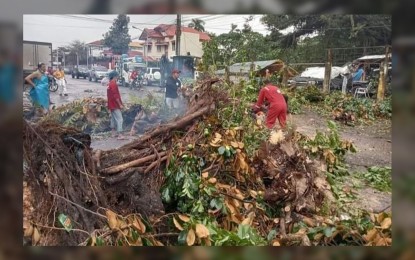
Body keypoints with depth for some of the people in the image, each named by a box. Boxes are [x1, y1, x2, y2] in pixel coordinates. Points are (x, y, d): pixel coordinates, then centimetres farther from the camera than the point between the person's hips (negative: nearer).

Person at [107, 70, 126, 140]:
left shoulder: (109, 84, 13)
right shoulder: (114, 84, -17)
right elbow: (115, 96, -22)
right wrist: (120, 104, -17)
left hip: (111, 105, 10)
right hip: (115, 105, -10)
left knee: (113, 118, 17)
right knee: (119, 119, -10)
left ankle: (113, 133, 23)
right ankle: (120, 135, -15)